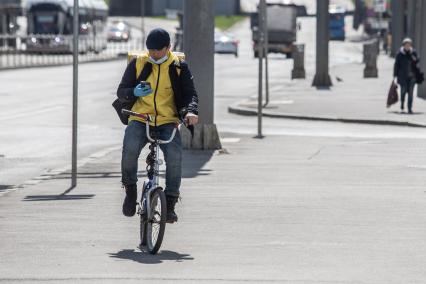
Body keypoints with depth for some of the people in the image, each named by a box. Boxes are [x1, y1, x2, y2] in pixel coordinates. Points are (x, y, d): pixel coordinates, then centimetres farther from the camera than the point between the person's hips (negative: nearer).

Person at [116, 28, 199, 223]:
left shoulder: (178, 67, 6)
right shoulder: (137, 64, 6)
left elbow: (190, 93, 2)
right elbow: (121, 92, 8)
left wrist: (191, 111, -21)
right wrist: (134, 92, -16)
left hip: (167, 122, 0)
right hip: (139, 120, 0)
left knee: (174, 154, -27)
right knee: (130, 148, -30)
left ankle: (170, 204, -15)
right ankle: (130, 190, -6)